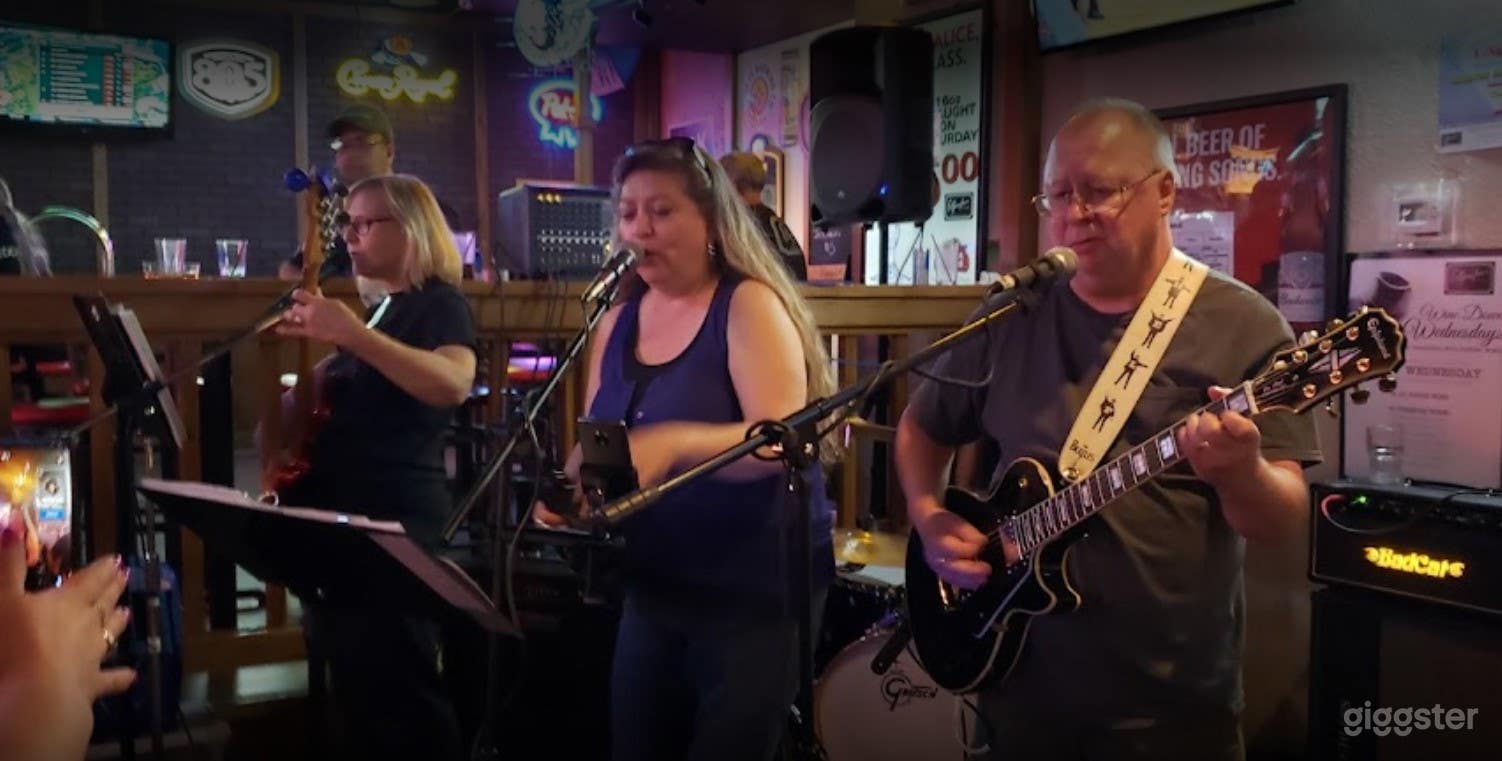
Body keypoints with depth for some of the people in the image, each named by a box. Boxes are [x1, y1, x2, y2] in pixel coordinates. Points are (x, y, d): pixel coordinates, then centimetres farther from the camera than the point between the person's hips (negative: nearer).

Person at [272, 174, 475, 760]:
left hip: (396, 522, -10)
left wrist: (352, 334, -36)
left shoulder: (439, 302, -9)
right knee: (356, 689, 16)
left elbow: (454, 384, -30)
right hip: (344, 517, 10)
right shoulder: (379, 308, 18)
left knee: (397, 694, -8)